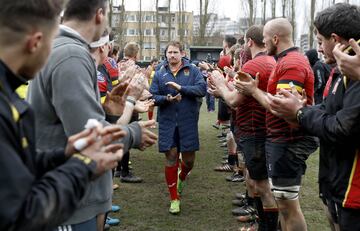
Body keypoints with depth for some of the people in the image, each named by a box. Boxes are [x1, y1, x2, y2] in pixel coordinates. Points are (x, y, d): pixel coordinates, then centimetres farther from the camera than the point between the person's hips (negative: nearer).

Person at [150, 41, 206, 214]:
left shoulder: (192, 70, 0)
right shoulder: (160, 73, 5)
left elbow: (202, 89, -13)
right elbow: (152, 96, 1)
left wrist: (181, 87, -21)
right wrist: (167, 98, -18)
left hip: (188, 122, -1)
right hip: (167, 123, 1)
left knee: (189, 159, 7)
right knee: (170, 159, 3)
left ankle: (182, 177, 44)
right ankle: (174, 198, 17)